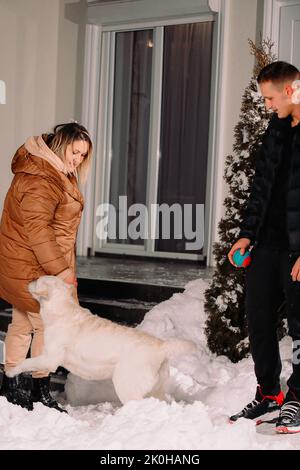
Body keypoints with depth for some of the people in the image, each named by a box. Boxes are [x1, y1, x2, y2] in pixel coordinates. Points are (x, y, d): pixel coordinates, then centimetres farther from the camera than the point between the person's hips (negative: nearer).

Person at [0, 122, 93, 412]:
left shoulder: (58, 176, 14)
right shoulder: (39, 180, -21)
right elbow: (37, 229, -27)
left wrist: (65, 265, 21)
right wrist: (61, 269, -26)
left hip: (25, 267, 11)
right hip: (32, 268, -11)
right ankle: (40, 391, 9)